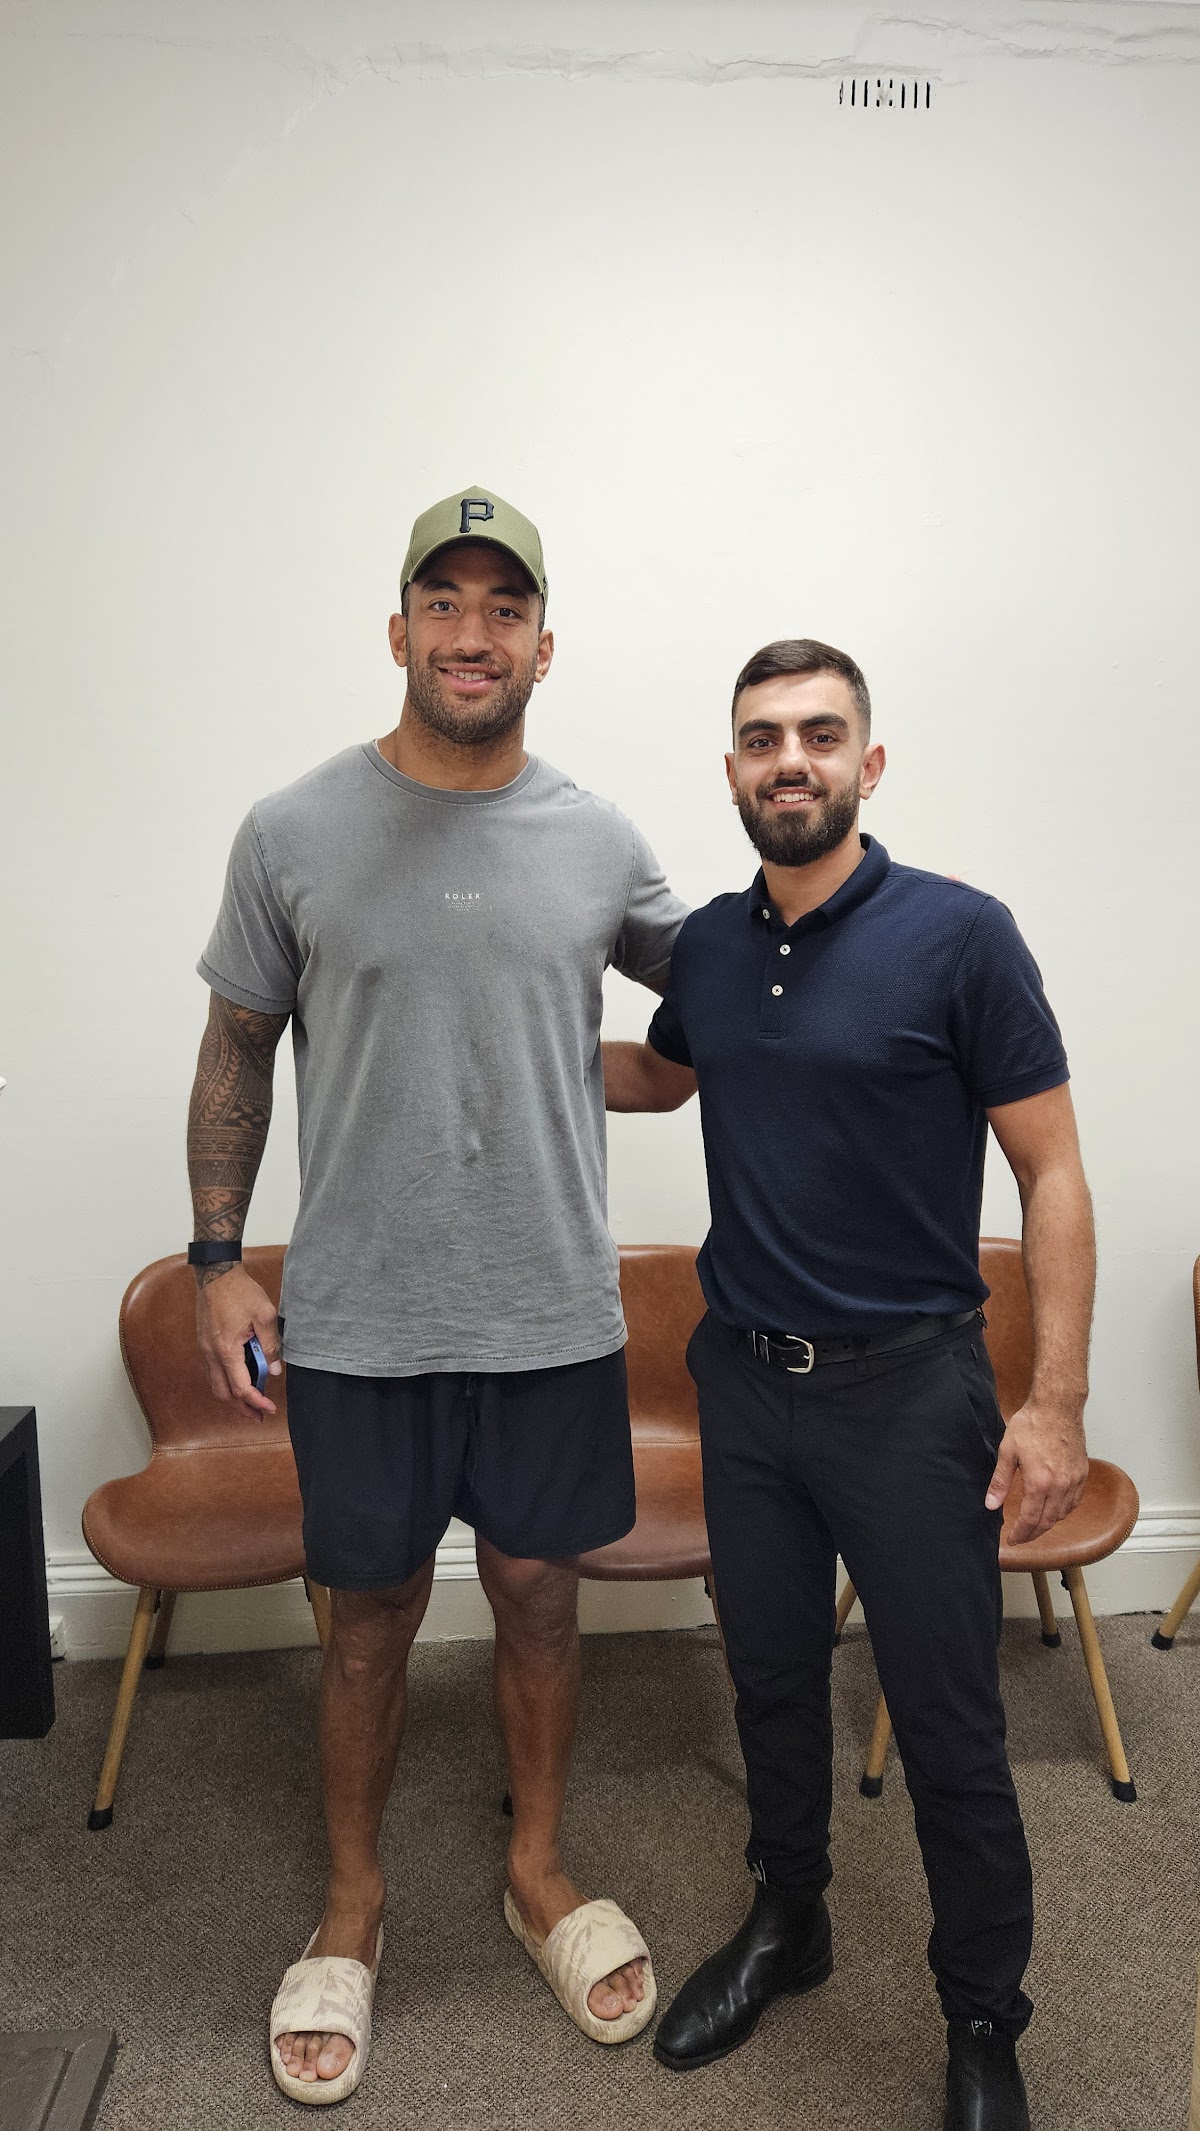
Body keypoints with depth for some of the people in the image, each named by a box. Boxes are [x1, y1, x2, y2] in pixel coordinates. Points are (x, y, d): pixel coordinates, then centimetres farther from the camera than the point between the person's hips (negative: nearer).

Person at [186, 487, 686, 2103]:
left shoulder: (602, 845, 0)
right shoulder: (294, 833, -5)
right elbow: (238, 1051, 3)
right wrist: (219, 1258, 0)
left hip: (553, 1317, 2)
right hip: (358, 1322, -1)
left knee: (538, 1593, 16)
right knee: (372, 1615, 14)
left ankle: (539, 1869, 41)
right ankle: (352, 1905, 38)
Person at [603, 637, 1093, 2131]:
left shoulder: (958, 935, -13)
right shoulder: (707, 945, 2)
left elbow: (1052, 1174, -10)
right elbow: (659, 1075, 24)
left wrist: (1055, 1402, -14)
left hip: (906, 1391, -4)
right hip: (743, 1379, 5)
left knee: (948, 1728, 7)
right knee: (771, 1678, 20)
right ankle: (784, 1927, 44)